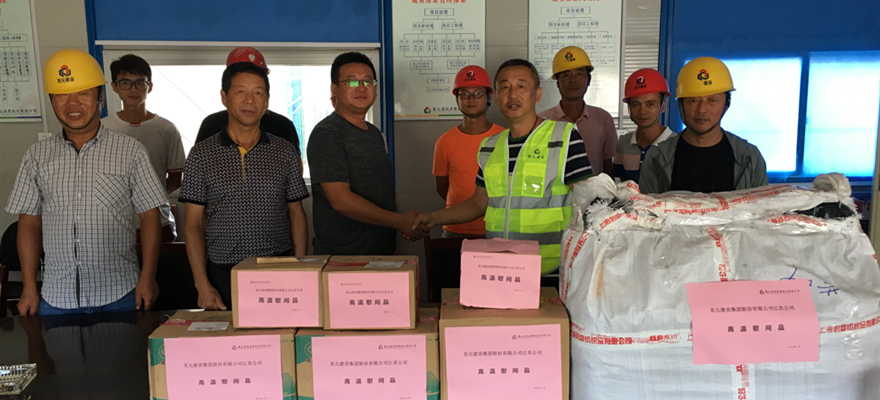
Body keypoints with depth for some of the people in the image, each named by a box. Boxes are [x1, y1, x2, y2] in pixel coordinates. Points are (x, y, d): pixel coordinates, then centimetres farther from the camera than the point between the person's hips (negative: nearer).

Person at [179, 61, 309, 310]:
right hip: (223, 276, 0)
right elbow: (194, 224, 3)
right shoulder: (202, 154, 3)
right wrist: (202, 285, -5)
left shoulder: (285, 152, 6)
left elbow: (297, 215, 8)